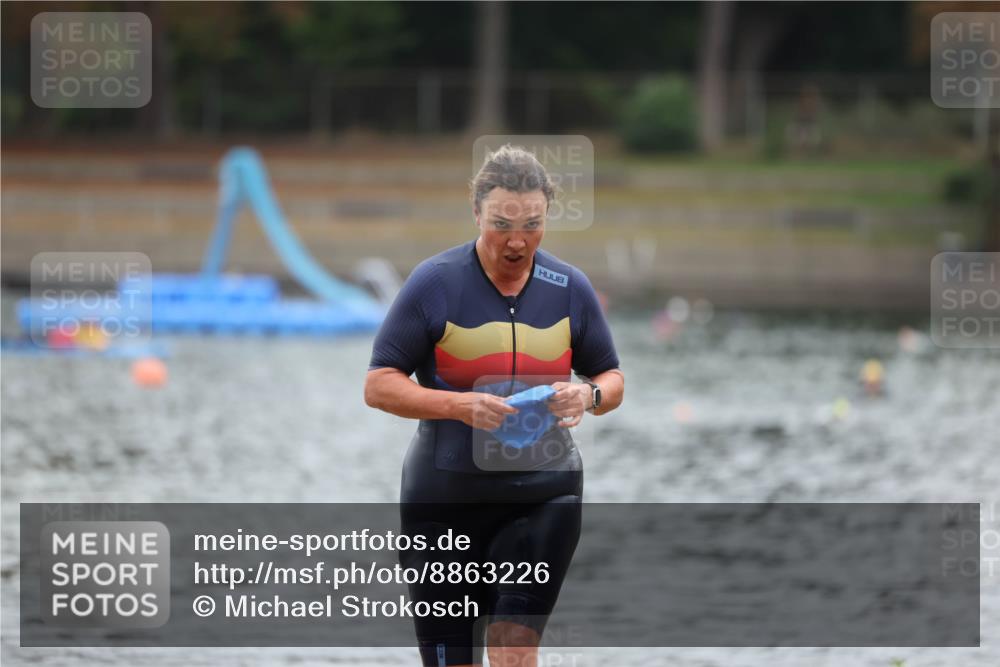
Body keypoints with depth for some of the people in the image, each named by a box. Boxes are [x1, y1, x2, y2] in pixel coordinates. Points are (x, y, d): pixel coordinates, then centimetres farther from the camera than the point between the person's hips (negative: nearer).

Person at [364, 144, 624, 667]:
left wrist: (589, 396, -12)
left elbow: (611, 378, 13)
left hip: (544, 492, 1)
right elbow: (378, 386, -7)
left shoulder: (570, 288, 3)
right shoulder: (434, 282, -7)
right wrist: (461, 405, -22)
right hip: (443, 496, -1)